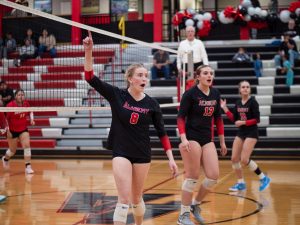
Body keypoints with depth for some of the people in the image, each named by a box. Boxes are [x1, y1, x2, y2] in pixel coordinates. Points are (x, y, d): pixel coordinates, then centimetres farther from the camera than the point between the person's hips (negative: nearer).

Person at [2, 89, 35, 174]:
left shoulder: (26, 103, -9)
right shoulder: (10, 105, -22)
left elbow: (30, 112, 13)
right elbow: (5, 118, -15)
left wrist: (31, 119, -5)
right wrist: (8, 131, -18)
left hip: (23, 129, 3)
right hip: (12, 131, -3)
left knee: (27, 145, -15)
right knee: (13, 150, 12)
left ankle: (28, 167, -11)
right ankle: (5, 158, 46)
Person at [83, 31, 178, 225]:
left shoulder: (152, 104, -3)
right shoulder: (117, 95, -6)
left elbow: (162, 133, 3)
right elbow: (91, 78, -13)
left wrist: (171, 158, -3)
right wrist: (89, 51, -25)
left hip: (143, 154, 2)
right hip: (121, 152, -2)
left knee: (137, 199, 12)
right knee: (124, 199, -13)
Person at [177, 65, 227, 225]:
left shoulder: (215, 94, 8)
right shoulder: (190, 94, -10)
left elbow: (218, 118, 15)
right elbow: (181, 117, -11)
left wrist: (222, 141, 15)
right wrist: (183, 138, -24)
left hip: (207, 139, 6)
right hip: (191, 138, -6)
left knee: (213, 176, -1)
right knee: (192, 177, -5)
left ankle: (196, 204, 21)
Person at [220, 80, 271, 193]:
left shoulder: (253, 102, -12)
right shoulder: (238, 103, 6)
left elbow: (257, 120, -15)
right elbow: (234, 119, 8)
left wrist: (243, 122, -19)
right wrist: (225, 108, 2)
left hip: (251, 133, -7)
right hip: (241, 133, 7)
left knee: (244, 160, -13)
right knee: (234, 159, 3)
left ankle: (263, 178, 3)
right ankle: (241, 183, 17)